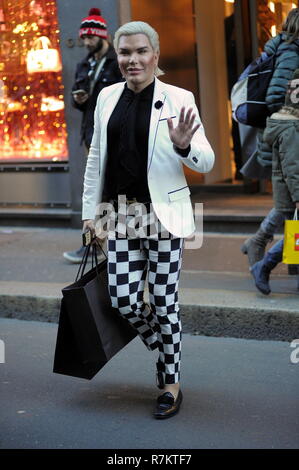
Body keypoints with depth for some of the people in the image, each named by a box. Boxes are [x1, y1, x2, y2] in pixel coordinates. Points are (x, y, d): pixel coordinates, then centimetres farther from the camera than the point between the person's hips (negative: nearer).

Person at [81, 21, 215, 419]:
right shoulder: (108, 97, 6)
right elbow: (96, 158, 14)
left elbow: (206, 162, -8)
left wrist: (184, 146, -29)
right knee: (123, 301, 4)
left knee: (164, 302, 2)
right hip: (122, 214, 4)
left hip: (163, 214, -4)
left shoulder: (178, 99, -6)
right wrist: (90, 210, 13)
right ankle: (163, 352, 34)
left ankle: (171, 384, 19)